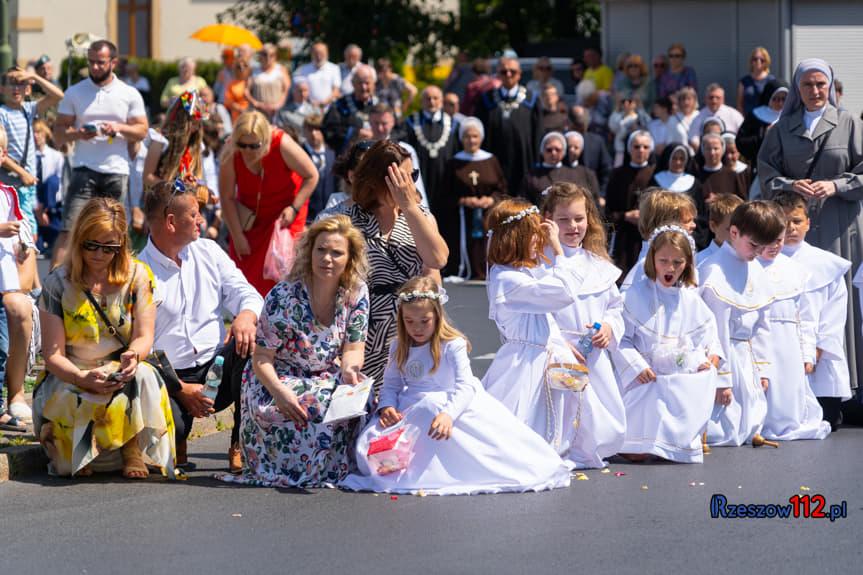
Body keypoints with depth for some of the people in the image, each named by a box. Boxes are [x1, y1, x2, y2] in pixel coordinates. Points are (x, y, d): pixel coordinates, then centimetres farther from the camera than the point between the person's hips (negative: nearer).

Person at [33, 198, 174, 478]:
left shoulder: (138, 276, 2)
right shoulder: (58, 283, -3)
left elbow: (144, 337, -2)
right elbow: (53, 355, -7)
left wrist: (133, 356, -28)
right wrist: (83, 378, -28)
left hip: (123, 375, 1)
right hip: (69, 378, -1)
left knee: (143, 377, -35)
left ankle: (132, 448, -16)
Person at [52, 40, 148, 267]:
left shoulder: (130, 95, 7)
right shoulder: (74, 93, 6)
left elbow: (142, 131, 6)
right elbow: (58, 134, 5)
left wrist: (119, 128, -12)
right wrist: (78, 133, -16)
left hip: (117, 171, 1)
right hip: (84, 170, -1)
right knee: (70, 228, -12)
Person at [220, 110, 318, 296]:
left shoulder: (282, 145, -29)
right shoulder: (230, 154, -24)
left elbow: (311, 176, -14)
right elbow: (227, 198, -15)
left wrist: (294, 208, -21)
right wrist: (238, 237, -13)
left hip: (285, 212, -2)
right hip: (249, 215, 2)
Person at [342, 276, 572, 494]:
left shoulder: (453, 345, -12)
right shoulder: (398, 348, 7)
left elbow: (465, 386, -21)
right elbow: (391, 384, 7)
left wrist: (448, 414, -40)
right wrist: (387, 406, -17)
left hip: (453, 405, -4)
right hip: (410, 410, 4)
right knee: (368, 443, -18)